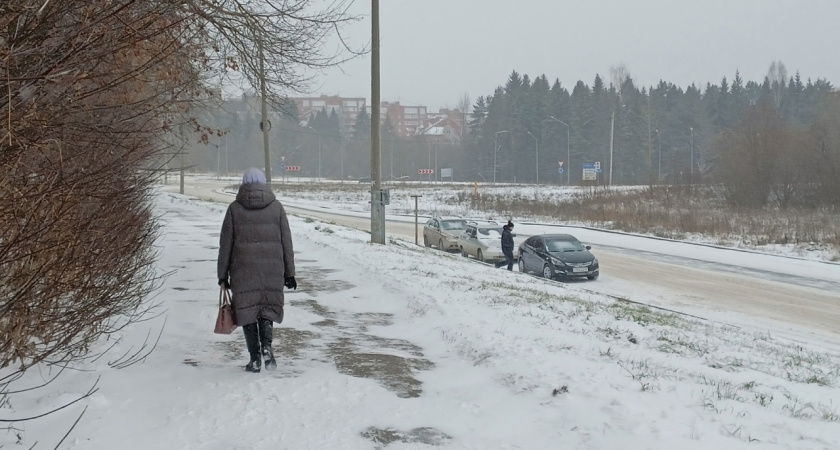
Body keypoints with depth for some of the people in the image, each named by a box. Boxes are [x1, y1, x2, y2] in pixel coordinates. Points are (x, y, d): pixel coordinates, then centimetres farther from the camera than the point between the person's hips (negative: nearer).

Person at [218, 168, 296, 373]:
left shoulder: (235, 209, 1)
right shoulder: (276, 207, 3)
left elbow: (225, 244, 2)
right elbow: (286, 241, 4)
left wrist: (223, 275, 8)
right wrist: (289, 273, 10)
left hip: (243, 270, -1)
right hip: (272, 269, 1)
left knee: (247, 310, 7)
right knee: (268, 308, 13)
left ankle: (255, 358, 6)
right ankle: (266, 344, -11)